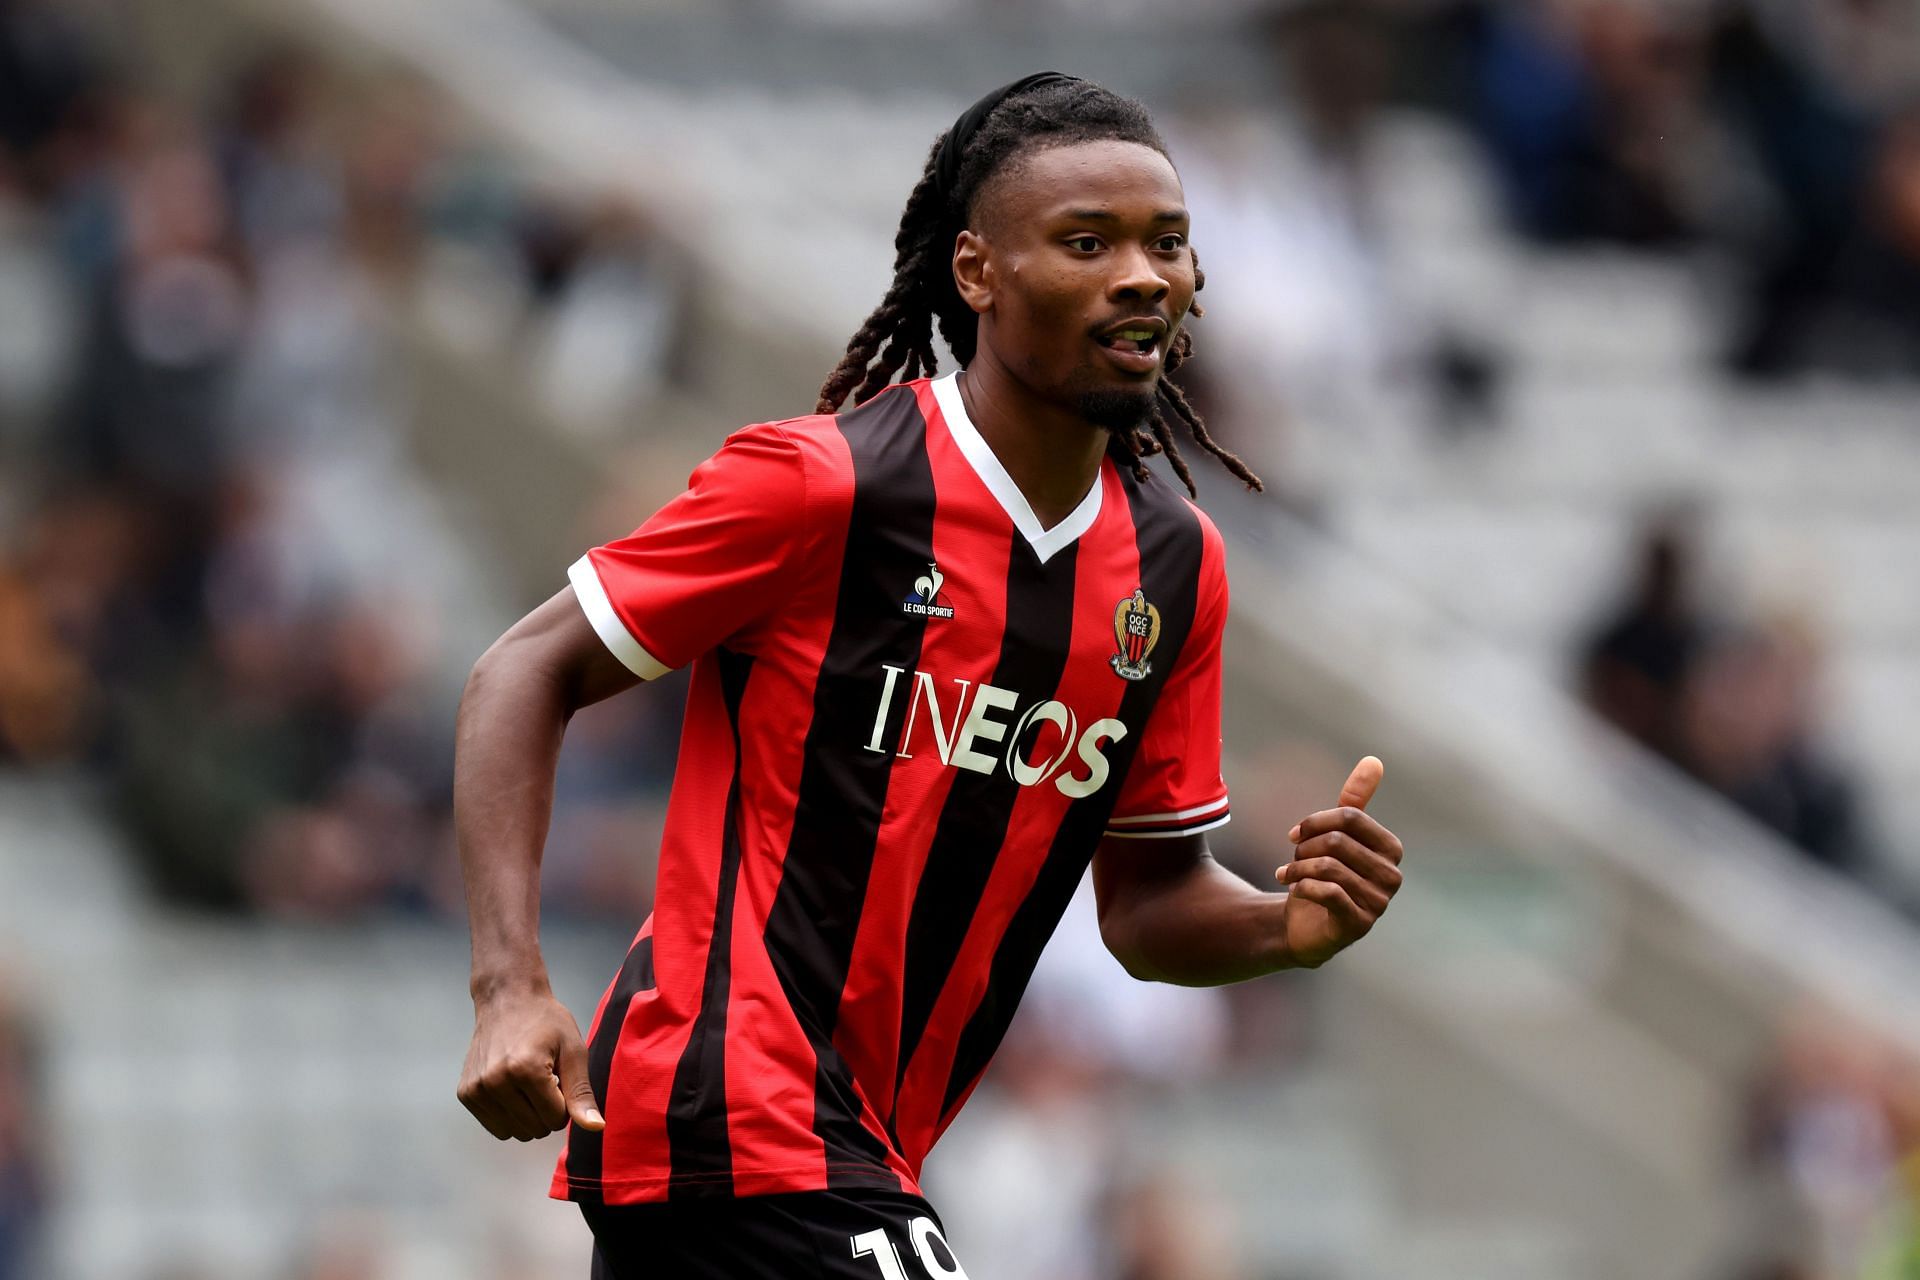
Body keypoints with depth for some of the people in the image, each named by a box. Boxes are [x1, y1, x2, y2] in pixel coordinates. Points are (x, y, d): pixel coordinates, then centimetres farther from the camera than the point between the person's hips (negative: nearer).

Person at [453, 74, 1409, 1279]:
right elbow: (528, 675, -7)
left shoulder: (1178, 565, 8)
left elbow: (1148, 903, 16)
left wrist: (1292, 928, -7)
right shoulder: (824, 481, -12)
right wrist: (513, 988, -19)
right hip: (736, 1117, -8)